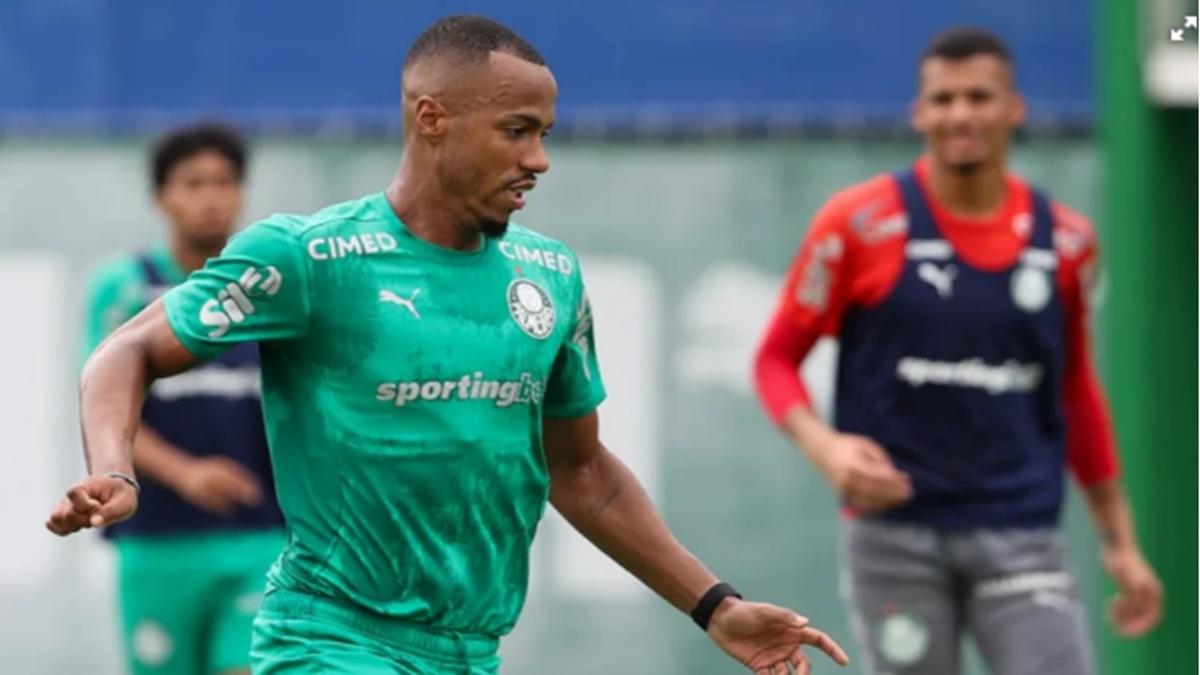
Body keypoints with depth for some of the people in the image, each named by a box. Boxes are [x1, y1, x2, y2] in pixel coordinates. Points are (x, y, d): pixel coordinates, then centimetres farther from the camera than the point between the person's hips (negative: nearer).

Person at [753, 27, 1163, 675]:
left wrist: (1120, 540, 17)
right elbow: (776, 359, 3)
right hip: (894, 532, -2)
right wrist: (823, 447, -16)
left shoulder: (1064, 239, 6)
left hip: (1021, 540, 2)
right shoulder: (860, 224, -3)